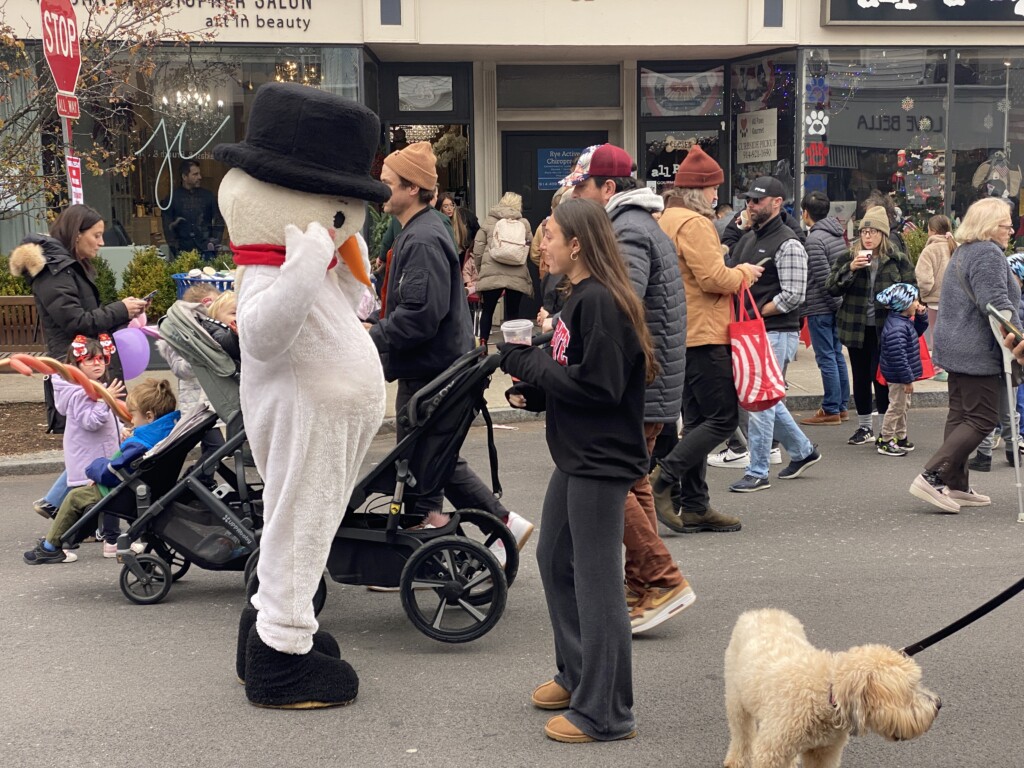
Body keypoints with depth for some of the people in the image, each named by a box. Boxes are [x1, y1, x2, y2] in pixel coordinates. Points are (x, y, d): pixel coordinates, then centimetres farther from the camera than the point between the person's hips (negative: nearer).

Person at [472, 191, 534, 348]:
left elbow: (478, 249, 4)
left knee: (487, 310, 13)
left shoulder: (488, 221, 7)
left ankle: (483, 344, 8)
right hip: (517, 275, 0)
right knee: (512, 312, 8)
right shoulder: (524, 223, 8)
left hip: (491, 274, 0)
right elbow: (530, 250, 9)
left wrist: (479, 270, 17)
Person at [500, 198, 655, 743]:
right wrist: (530, 390, 0)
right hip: (576, 457, 11)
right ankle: (577, 676, 35)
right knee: (554, 560, 20)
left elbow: (599, 386, -24)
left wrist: (530, 364, -16)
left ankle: (604, 713, 6)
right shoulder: (579, 298, 13)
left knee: (596, 581, -4)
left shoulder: (601, 301, -18)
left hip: (602, 461, -11)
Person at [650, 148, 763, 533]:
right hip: (704, 334, -11)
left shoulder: (668, 219, 18)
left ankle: (694, 506, 15)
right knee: (722, 417, -7)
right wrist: (743, 273, -3)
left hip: (683, 335, 11)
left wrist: (734, 271, 14)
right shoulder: (693, 223, -14)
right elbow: (713, 278, -21)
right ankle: (662, 479, -11)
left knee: (697, 420, 12)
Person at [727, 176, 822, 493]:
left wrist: (754, 314, -14)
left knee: (760, 401, -7)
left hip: (776, 333, -9)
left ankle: (757, 473, 1)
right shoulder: (748, 240, 15)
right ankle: (802, 450, 34)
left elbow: (793, 296, -17)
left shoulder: (787, 244, -11)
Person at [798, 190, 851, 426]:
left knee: (826, 359, -5)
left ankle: (831, 410, -1)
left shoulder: (814, 239, -16)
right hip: (836, 304, 9)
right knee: (837, 355, 14)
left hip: (820, 308, -9)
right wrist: (841, 302, 16)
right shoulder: (837, 234, 11)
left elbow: (823, 277, -20)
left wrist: (833, 301, -12)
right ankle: (842, 406, 20)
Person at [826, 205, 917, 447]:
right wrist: (850, 269, -17)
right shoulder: (848, 258, 4)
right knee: (860, 379, 11)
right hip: (857, 328, 3)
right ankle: (864, 427, 24)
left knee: (882, 378, -6)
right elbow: (831, 288, -4)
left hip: (886, 329, -3)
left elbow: (911, 290, 8)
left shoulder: (898, 260, 0)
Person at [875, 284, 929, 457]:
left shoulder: (905, 322, 5)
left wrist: (922, 315, 5)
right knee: (897, 407, -1)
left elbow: (918, 330, 24)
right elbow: (898, 356, -30)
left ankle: (900, 438, 33)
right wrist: (907, 379, -26)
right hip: (898, 376, -11)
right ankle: (886, 441, 8)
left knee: (903, 406, 21)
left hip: (902, 375, 11)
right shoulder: (896, 328, -29)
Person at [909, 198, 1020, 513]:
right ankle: (931, 477, -13)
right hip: (978, 353, -10)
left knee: (960, 414, 12)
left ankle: (956, 486, 15)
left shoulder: (963, 252, 18)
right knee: (982, 419, -6)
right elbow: (997, 304, -23)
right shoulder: (988, 254, -15)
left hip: (957, 347, 10)